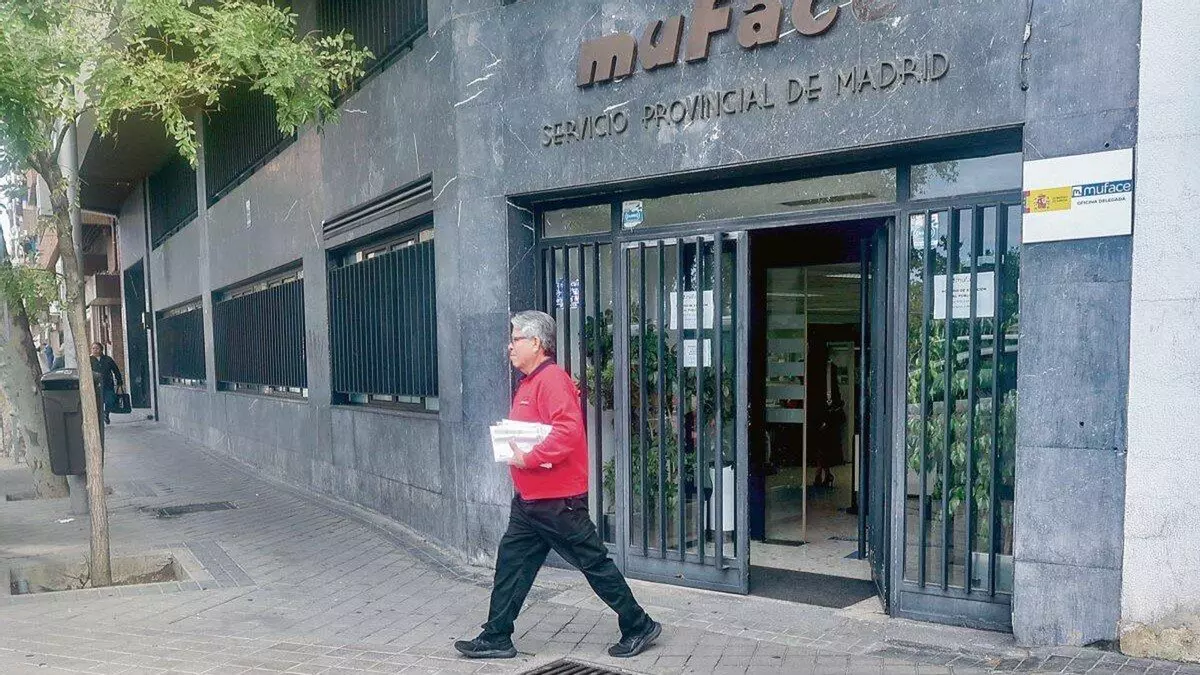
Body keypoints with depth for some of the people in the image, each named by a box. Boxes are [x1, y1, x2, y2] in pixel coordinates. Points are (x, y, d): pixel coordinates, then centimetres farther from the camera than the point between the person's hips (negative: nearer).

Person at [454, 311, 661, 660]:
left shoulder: (552, 379, -19)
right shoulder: (528, 382, 13)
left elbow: (568, 431, -30)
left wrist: (528, 459, -25)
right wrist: (511, 443, 5)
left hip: (558, 500, -10)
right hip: (528, 499, 10)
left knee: (594, 563, 2)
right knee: (511, 563, 11)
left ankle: (639, 627, 17)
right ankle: (496, 638, 21)